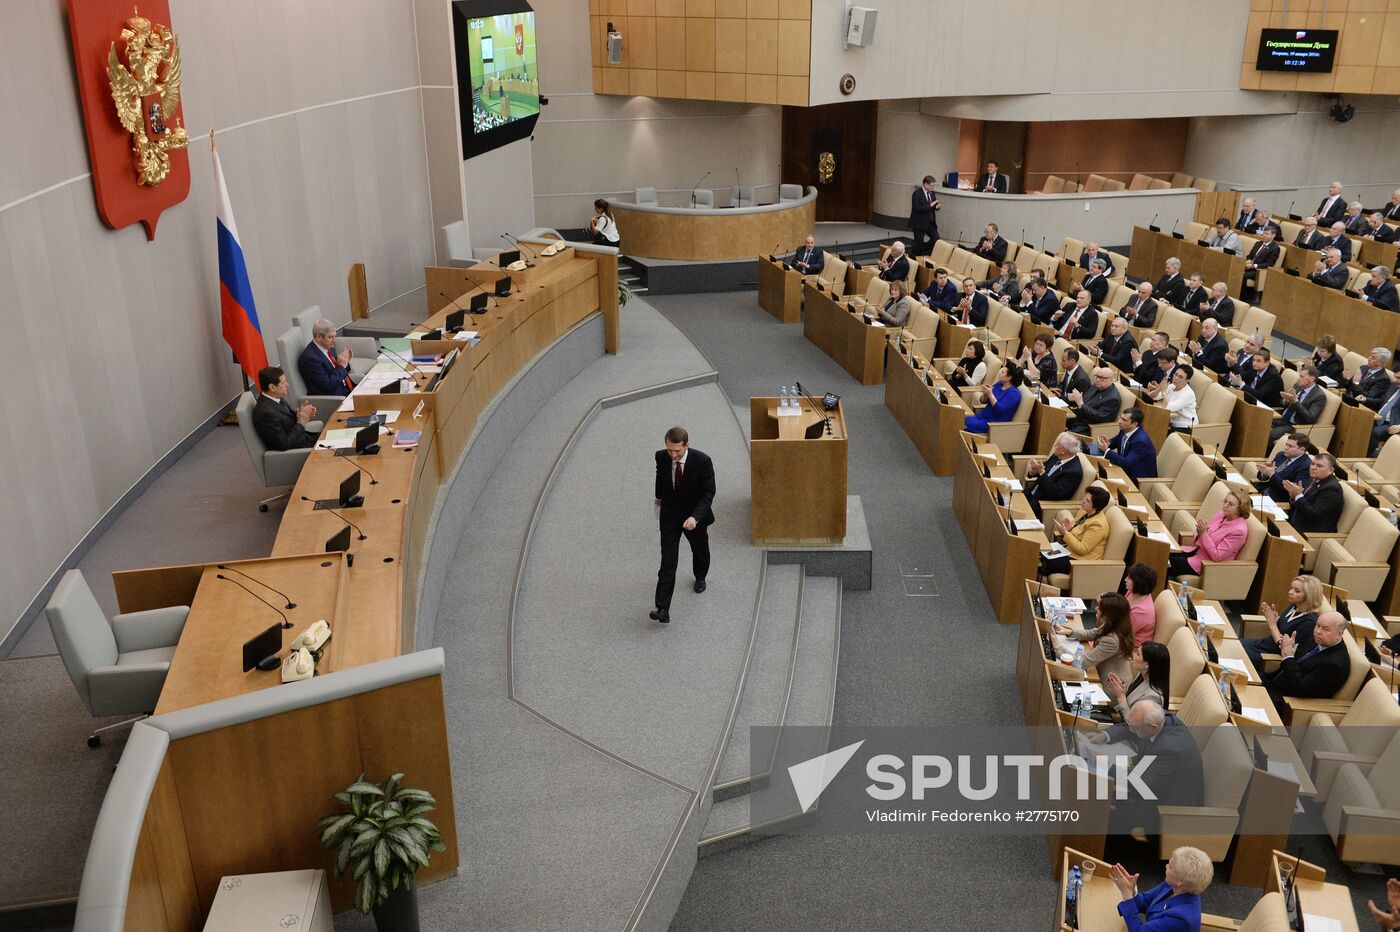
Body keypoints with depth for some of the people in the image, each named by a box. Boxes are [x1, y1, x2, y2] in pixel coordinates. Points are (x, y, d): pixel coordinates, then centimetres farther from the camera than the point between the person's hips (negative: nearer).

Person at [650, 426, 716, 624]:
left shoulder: (702, 461, -27)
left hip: (694, 514, -1)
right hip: (670, 514, 1)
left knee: (700, 550, 25)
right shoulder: (661, 456, -17)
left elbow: (708, 493, -23)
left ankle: (700, 577, 57)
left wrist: (695, 517, -37)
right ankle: (663, 609, -11)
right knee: (668, 560, -6)